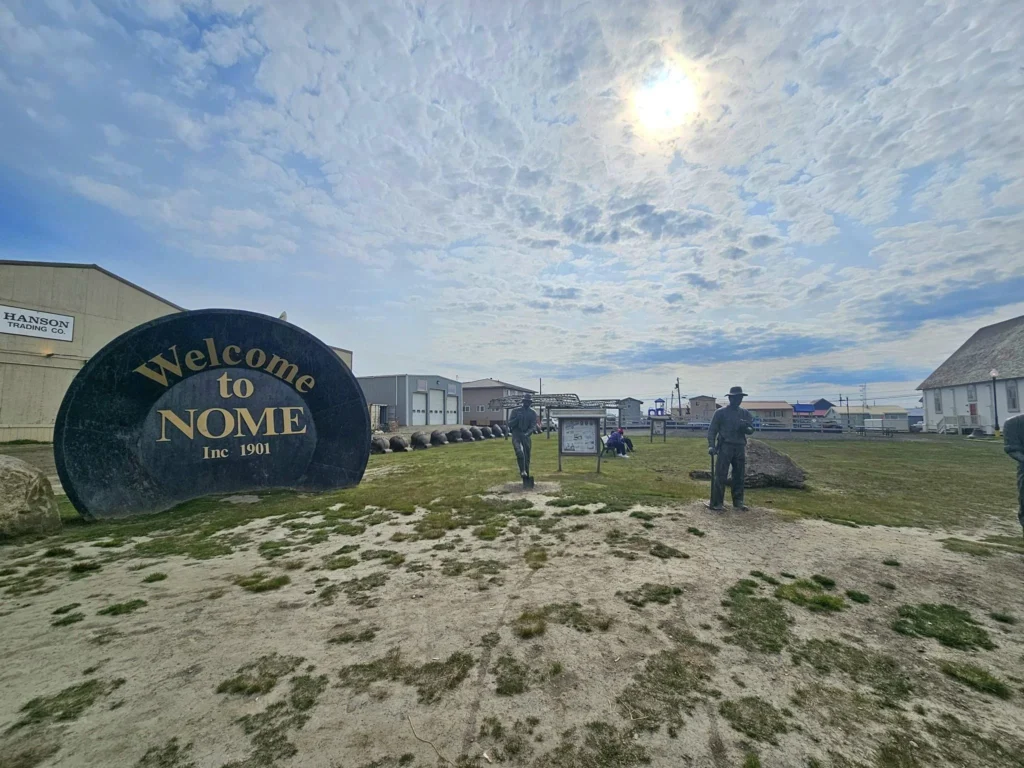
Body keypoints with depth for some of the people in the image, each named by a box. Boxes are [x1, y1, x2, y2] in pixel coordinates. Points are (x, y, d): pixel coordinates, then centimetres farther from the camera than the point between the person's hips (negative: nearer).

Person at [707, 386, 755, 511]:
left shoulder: (745, 413, 12)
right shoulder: (720, 412, -1)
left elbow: (751, 430, 9)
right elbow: (712, 430, -3)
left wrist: (745, 428, -15)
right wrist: (711, 445, -14)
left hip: (740, 448, 5)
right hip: (725, 447, -4)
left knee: (739, 476, 10)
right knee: (720, 476, -5)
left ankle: (738, 501, 22)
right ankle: (717, 503, -1)